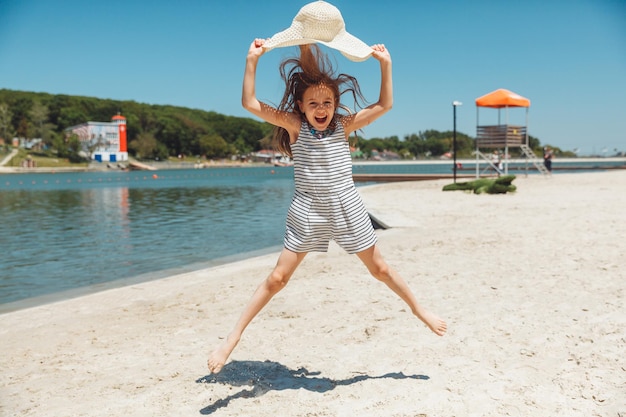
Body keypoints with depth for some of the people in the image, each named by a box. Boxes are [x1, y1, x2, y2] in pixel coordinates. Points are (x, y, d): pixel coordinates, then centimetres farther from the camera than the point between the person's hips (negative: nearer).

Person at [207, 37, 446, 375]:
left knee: (380, 269, 14)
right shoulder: (295, 126, -6)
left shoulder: (344, 126, 0)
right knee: (277, 278, -2)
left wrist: (385, 65, -3)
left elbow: (384, 105, 3)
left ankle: (419, 309, 36)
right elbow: (250, 104, -14)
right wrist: (252, 60, -18)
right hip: (307, 213, -2)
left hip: (347, 210, 2)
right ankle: (233, 337, 6)